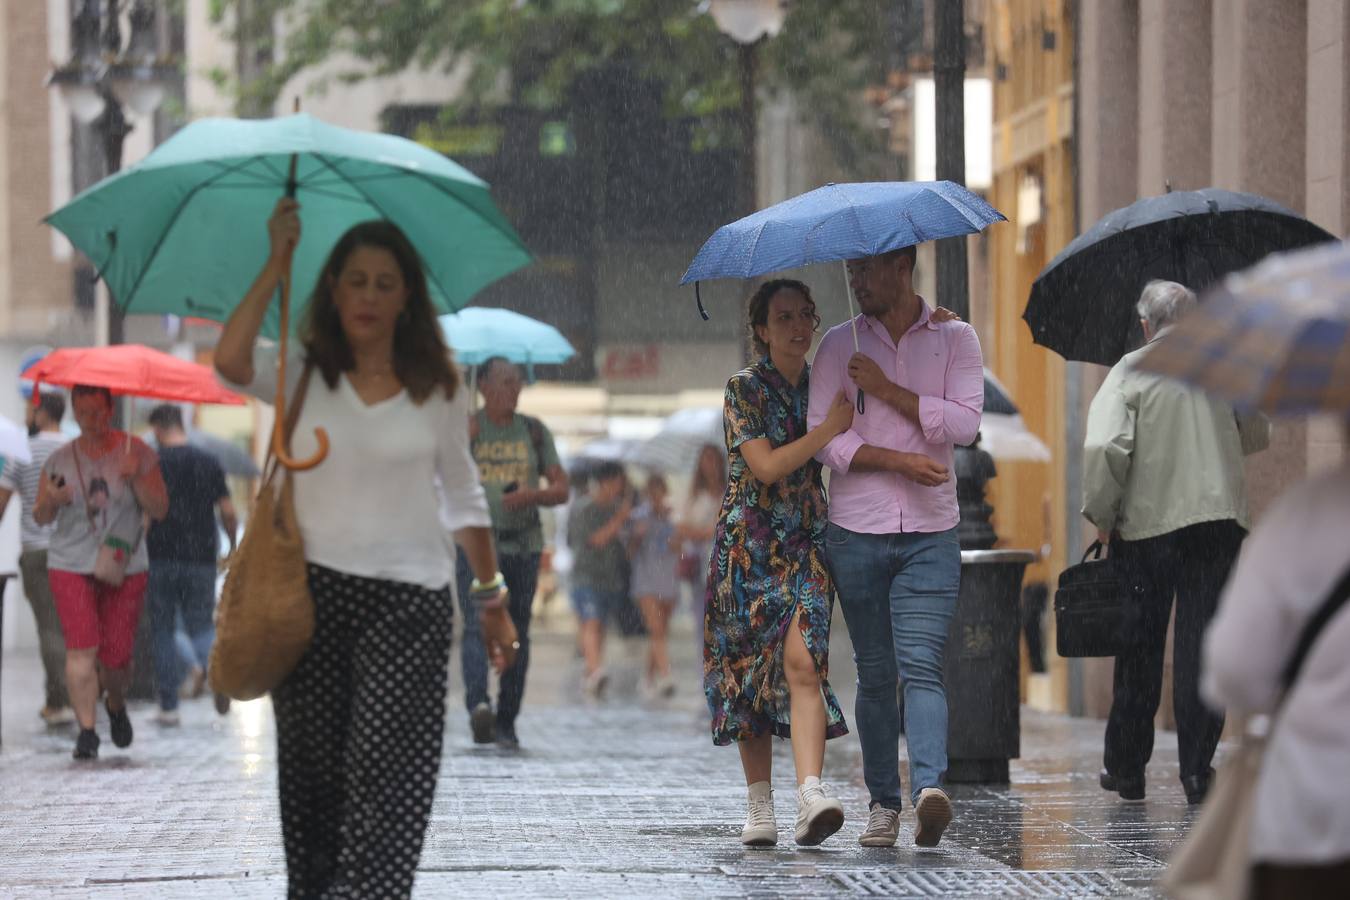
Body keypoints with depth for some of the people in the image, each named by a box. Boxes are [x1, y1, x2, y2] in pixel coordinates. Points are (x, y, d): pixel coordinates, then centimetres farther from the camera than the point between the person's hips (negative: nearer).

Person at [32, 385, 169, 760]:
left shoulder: (136, 452, -1)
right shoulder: (60, 459, 4)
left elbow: (159, 510, -3)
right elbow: (40, 517, 9)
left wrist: (136, 478, -19)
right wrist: (50, 501, -14)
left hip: (124, 566, 0)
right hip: (71, 565, 0)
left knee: (116, 655, 1)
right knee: (81, 648, -13)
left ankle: (116, 705, 33)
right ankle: (86, 731, -10)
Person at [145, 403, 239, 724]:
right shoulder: (208, 463, 4)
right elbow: (228, 512, 2)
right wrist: (234, 545, 18)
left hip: (162, 558, -2)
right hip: (201, 557, 2)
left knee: (162, 631, 9)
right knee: (201, 625, 9)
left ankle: (169, 706, 7)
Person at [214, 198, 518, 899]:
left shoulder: (437, 388, 6)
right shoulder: (302, 377, 4)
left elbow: (462, 495, 14)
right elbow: (230, 362, -17)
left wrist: (491, 596, 14)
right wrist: (278, 263, -13)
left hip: (409, 598, -1)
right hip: (313, 595, 1)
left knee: (384, 773, -12)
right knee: (313, 771, 4)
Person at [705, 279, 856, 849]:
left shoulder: (826, 386, 12)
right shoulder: (745, 390, -1)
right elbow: (767, 466, -12)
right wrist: (830, 427, -14)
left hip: (807, 544, 2)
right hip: (749, 542, -2)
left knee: (802, 662, -15)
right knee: (749, 670, 1)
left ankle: (811, 794, -29)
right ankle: (759, 807, 10)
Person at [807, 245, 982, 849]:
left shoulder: (955, 338, 5)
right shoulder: (840, 344, 7)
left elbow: (964, 424, -8)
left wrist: (886, 389, -11)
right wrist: (899, 460, -13)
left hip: (931, 534, -2)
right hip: (856, 532, 2)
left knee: (920, 664, -15)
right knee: (875, 672, 5)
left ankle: (930, 786, -29)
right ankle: (883, 802, 12)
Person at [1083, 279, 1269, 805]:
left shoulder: (1131, 371, -5)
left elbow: (1104, 447, -16)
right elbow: (1258, 437, 19)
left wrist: (1101, 514, -4)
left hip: (1144, 525, -2)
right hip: (1218, 520, 2)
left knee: (1139, 650, 9)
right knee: (1203, 646, 3)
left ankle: (1126, 768, 17)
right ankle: (1196, 770, -2)